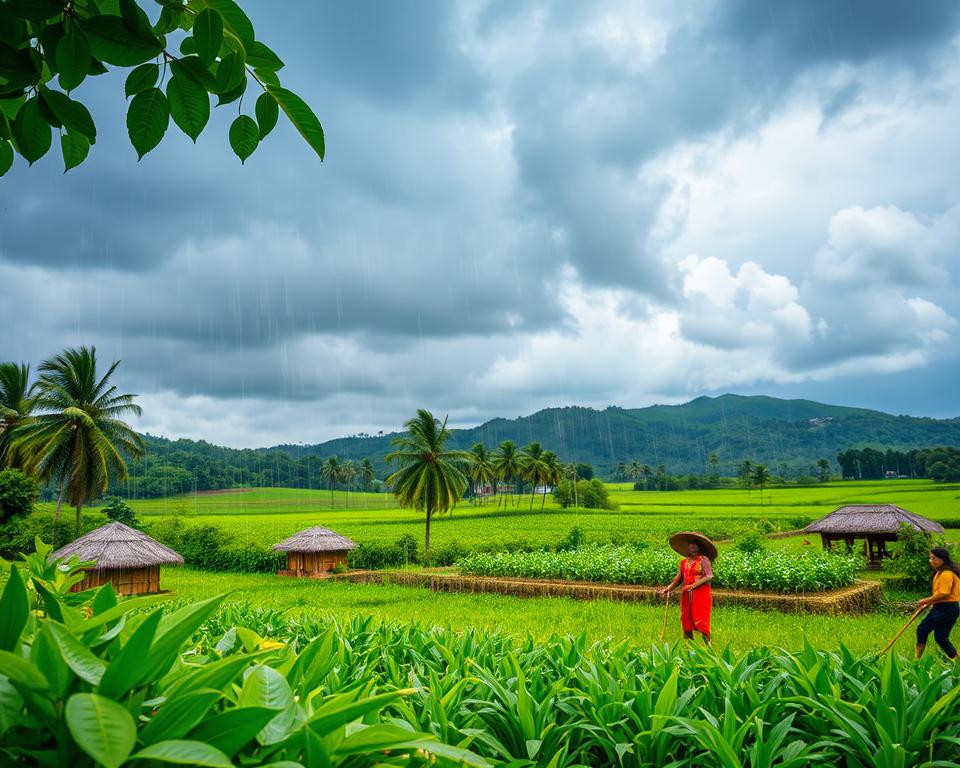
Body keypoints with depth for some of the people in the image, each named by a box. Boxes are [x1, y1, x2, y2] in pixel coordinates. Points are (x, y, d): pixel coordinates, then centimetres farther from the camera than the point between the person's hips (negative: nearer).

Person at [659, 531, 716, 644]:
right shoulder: (683, 562, 12)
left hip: (701, 594, -6)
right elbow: (679, 578, 17)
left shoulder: (703, 559, -4)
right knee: (686, 619, 6)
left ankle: (708, 644, 0)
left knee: (700, 619, -8)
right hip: (687, 595, 6)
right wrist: (669, 588, 7)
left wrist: (693, 585, -17)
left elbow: (709, 576, -12)